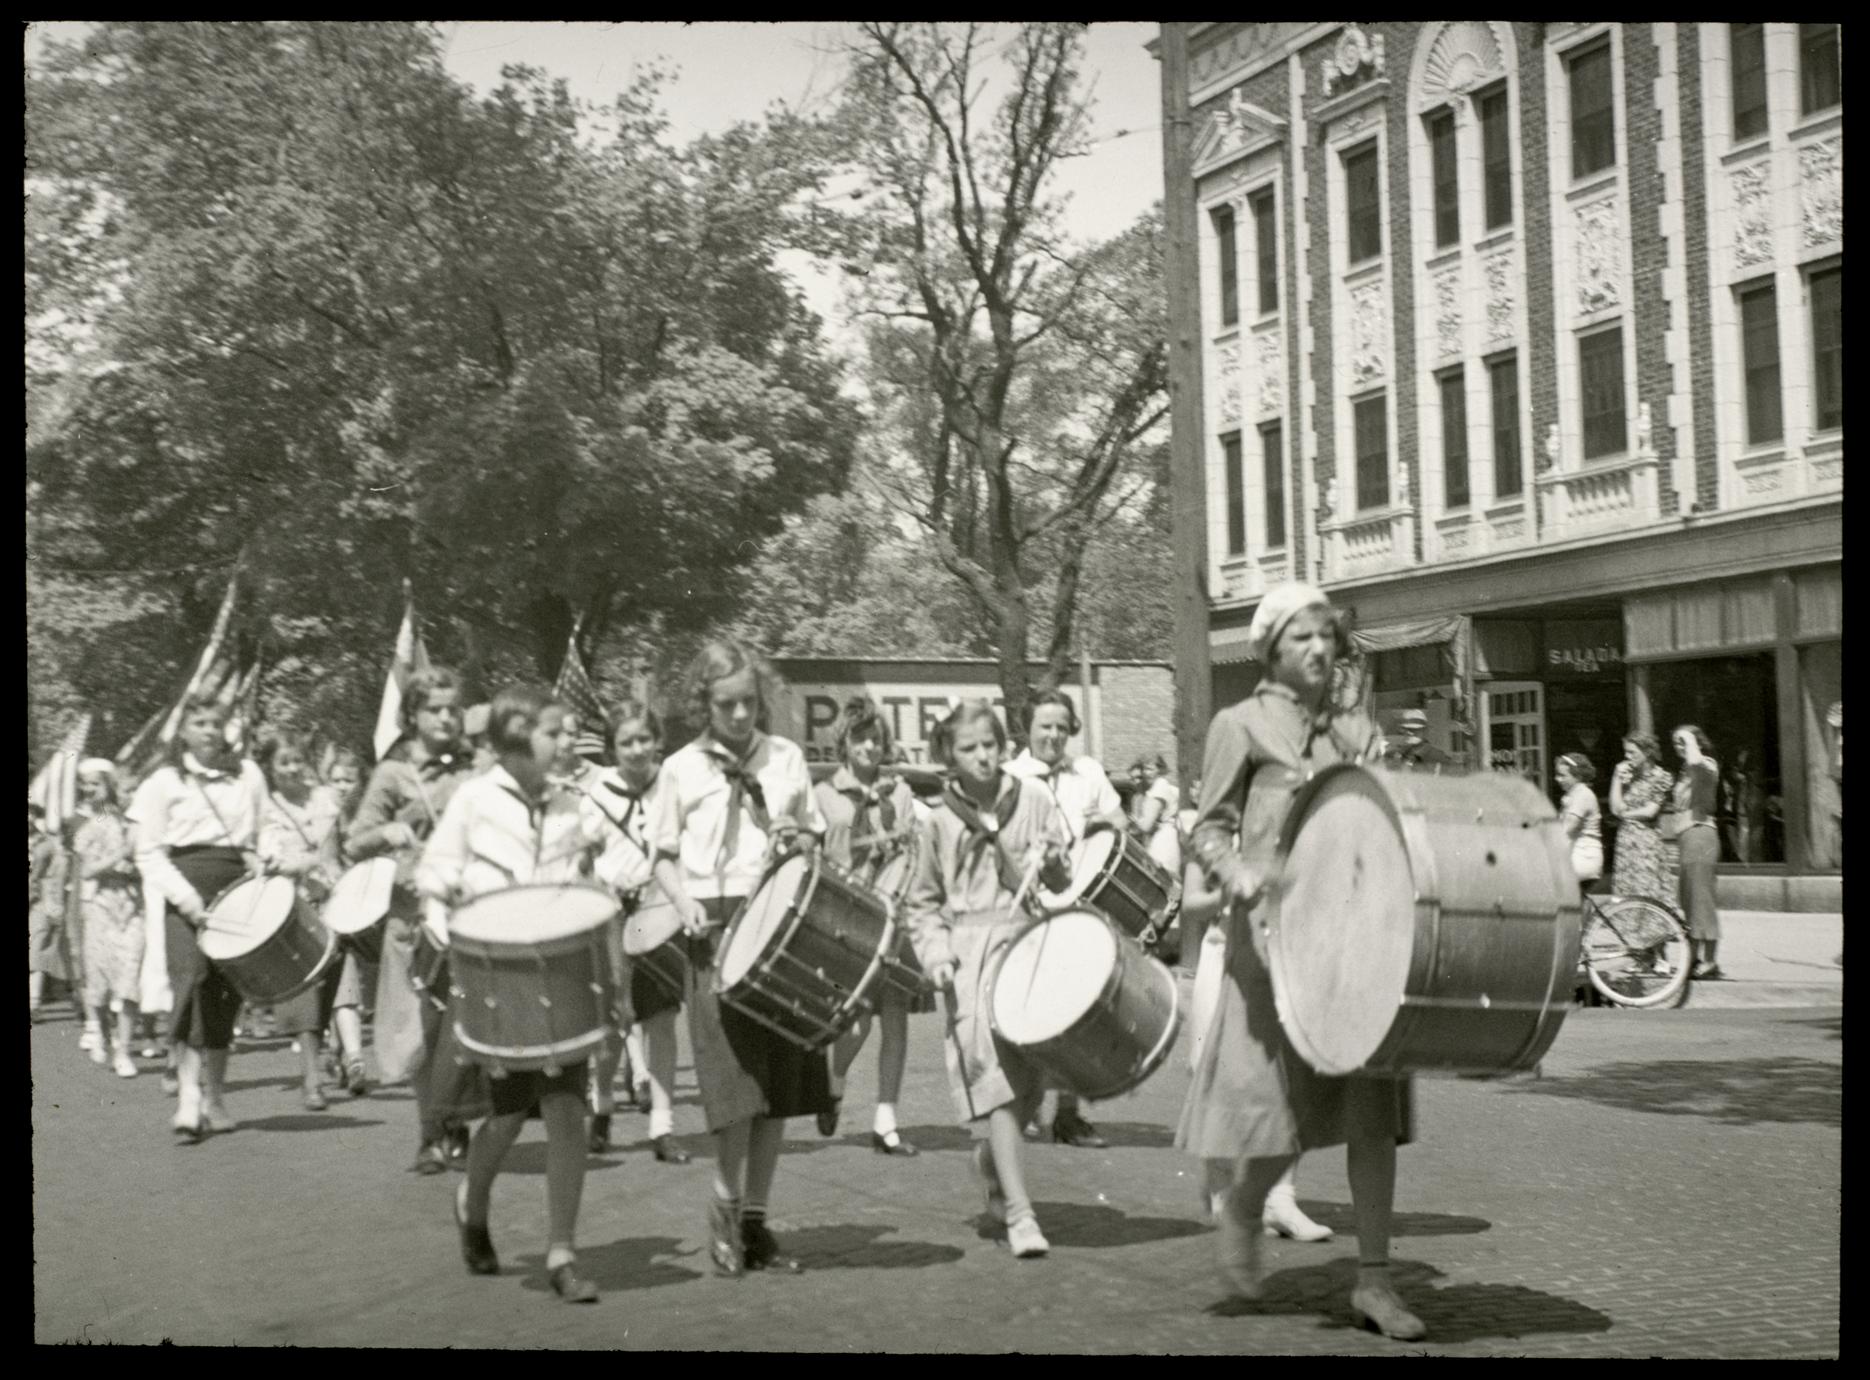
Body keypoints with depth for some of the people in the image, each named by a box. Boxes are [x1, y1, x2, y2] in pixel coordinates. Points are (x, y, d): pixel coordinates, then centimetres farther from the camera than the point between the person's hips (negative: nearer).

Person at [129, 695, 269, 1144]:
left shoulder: (248, 775, 12)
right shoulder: (164, 782, 4)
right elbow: (150, 854, 1)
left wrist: (260, 862, -2)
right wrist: (186, 899, -12)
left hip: (237, 889, 3)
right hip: (187, 892, -3)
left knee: (226, 991, 3)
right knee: (192, 978, -18)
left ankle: (215, 1097, 14)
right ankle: (188, 1097, -22)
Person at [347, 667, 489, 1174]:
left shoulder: (474, 770, 9)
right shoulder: (394, 772, 2)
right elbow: (355, 845, 0)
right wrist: (388, 833, -20)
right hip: (417, 912, -1)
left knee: (465, 1023, -8)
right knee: (427, 1027, 3)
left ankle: (446, 1128, 6)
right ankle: (436, 1134, 17)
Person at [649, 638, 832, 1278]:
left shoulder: (786, 758, 9)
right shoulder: (681, 769, 3)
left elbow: (814, 837, 18)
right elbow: (665, 857, 7)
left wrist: (800, 841, -5)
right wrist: (686, 903, -11)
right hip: (717, 930, -3)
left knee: (780, 1081, 4)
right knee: (736, 1079, -11)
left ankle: (755, 1219, 15)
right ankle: (726, 1208, 9)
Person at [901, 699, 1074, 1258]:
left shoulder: (1033, 802, 6)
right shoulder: (942, 822, 6)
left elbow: (1070, 875, 11)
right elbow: (922, 902, 13)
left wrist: (1046, 862, -10)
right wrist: (935, 953, -2)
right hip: (969, 953, -2)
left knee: (1027, 1072, 7)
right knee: (993, 1071, -12)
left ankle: (990, 1158, 39)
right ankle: (1018, 1213, -13)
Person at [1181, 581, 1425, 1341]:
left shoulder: (1358, 731, 15)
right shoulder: (1241, 725, 2)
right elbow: (1209, 830, -1)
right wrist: (1239, 876, -20)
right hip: (1275, 933, -4)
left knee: (1372, 1110, 1)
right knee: (1282, 1101, -4)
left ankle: (1374, 1279, 8)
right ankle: (1242, 1208, 27)